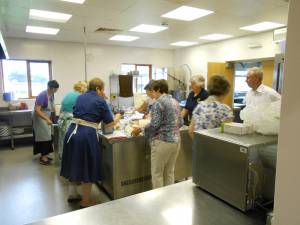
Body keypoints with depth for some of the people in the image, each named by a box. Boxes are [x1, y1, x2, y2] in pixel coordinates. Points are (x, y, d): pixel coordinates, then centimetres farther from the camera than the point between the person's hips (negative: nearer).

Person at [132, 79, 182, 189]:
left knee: (157, 173, 6)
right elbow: (180, 123, 15)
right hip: (176, 140, 8)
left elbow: (154, 124, -18)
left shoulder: (158, 102, -12)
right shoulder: (175, 101, 12)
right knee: (170, 172, 17)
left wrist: (140, 129, -5)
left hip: (162, 142, -8)